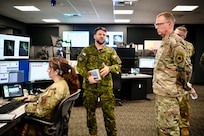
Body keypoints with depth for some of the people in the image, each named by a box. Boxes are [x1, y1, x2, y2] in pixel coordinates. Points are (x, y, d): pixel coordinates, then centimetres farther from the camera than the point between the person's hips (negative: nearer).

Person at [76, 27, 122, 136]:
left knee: (109, 111, 1)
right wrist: (88, 77, -15)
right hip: (90, 86, 1)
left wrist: (109, 68, -15)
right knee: (90, 111, 12)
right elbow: (80, 66, 0)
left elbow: (118, 65, 6)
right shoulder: (86, 50, 4)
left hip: (106, 86, 0)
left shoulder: (111, 51, 7)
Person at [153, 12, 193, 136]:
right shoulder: (165, 41, 16)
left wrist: (183, 86, -9)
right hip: (161, 92, 10)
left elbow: (184, 67, -21)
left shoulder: (176, 41, -16)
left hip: (169, 93, -10)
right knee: (161, 125, 19)